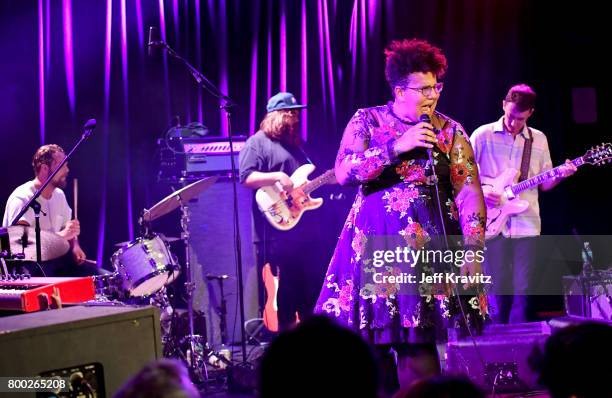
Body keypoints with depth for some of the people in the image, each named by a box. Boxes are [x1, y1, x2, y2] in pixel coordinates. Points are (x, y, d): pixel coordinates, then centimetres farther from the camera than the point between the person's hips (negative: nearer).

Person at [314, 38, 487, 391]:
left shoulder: (451, 131, 6)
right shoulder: (367, 120, 5)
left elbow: (469, 192, -1)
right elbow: (344, 173, -8)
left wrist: (473, 249, -12)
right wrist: (397, 147, -14)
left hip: (430, 245, 0)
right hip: (375, 242, 0)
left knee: (420, 340, -4)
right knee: (369, 338, -1)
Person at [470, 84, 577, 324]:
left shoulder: (539, 140, 11)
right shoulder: (483, 135, 1)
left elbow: (544, 184, 15)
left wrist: (560, 175, -5)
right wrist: (480, 192, -13)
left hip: (526, 225, 3)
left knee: (522, 290, 0)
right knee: (497, 290, -1)